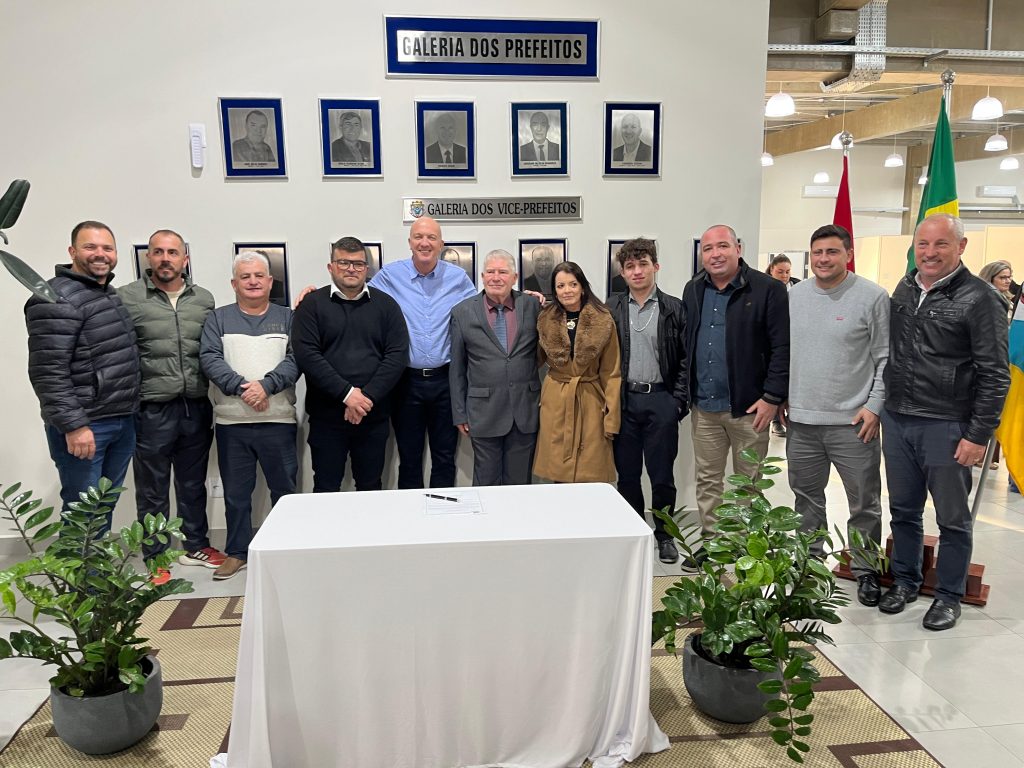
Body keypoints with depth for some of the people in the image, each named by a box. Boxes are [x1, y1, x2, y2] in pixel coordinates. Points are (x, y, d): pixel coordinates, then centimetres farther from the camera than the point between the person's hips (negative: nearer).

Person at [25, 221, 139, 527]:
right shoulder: (58, 299, -14)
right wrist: (73, 425, -22)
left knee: (106, 507, 17)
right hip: (83, 426, -8)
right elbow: (48, 372, -20)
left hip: (123, 422, 8)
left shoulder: (113, 294, 14)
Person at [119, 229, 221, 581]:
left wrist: (213, 404, 8)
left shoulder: (204, 299, 8)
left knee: (193, 485, 17)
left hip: (196, 408, 4)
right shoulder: (127, 298, -5)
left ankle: (196, 546, 33)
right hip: (151, 410, -3)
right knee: (152, 490, 9)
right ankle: (155, 558, 23)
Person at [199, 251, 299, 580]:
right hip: (231, 420, 1)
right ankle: (237, 552, 24)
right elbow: (209, 358, -4)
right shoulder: (219, 318, 9)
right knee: (236, 492, 10)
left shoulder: (287, 318, 8)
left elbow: (295, 358, -4)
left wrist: (266, 385, -18)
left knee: (285, 488, 7)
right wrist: (240, 387, -17)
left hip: (278, 419, 0)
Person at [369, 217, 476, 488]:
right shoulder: (389, 275, 0)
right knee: (409, 458, 11)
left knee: (444, 457, 12)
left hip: (445, 381, 1)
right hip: (406, 381, -1)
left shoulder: (458, 278, 3)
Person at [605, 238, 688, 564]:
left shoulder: (674, 308, 1)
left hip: (661, 400, -1)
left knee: (662, 473, 5)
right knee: (627, 473, 9)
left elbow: (685, 358, 0)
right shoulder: (612, 308, 5)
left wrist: (678, 400, -5)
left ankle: (664, 534, 21)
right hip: (624, 400, 2)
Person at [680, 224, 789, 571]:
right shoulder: (693, 291, 9)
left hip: (748, 407, -5)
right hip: (704, 406, 5)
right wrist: (686, 392, 9)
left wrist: (772, 396, -15)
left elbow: (782, 347, -11)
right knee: (707, 480, 13)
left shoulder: (767, 289, -9)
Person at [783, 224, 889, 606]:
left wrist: (874, 405, -10)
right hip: (801, 419, 4)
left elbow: (886, 358, -4)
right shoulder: (794, 295, 7)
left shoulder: (873, 296, -6)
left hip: (854, 421, -4)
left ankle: (865, 569, 24)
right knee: (806, 498, 16)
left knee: (864, 503, 7)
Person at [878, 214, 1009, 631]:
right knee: (903, 510, 16)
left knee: (953, 518, 8)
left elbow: (994, 374, -11)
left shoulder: (980, 299, -10)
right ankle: (904, 581, 31)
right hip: (896, 420, 5)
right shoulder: (904, 289, 8)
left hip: (946, 426, -5)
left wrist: (979, 435, -13)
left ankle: (949, 595, 23)